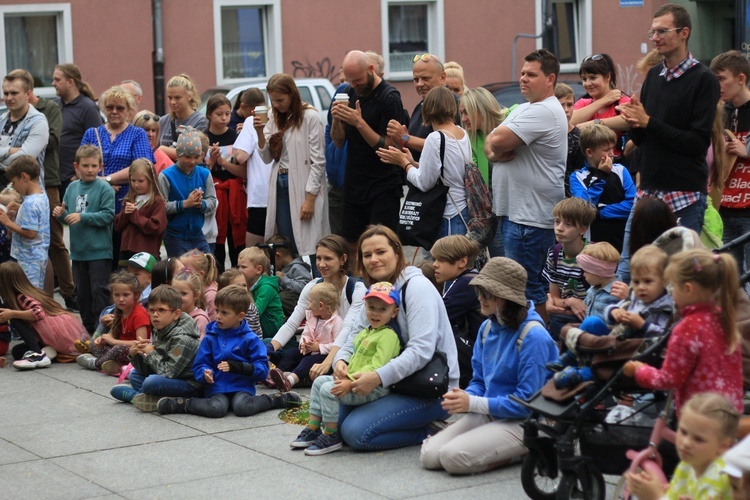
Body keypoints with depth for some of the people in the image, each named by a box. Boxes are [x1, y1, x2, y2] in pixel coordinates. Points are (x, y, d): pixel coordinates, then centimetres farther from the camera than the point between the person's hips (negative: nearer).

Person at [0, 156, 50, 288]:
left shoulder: (30, 203, -22)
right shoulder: (43, 197, 7)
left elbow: (30, 233, -24)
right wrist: (13, 217, 8)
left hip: (29, 259, -10)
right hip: (40, 256, 10)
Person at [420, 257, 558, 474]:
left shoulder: (534, 337, -18)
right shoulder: (488, 328, 7)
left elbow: (527, 401, -19)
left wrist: (473, 403, -21)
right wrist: (463, 397, -9)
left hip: (522, 422, -7)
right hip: (488, 414, 7)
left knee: (453, 456, -24)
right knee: (429, 455, -8)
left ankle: (523, 452, -3)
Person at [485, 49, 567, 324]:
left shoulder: (544, 112, -15)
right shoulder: (524, 109, 19)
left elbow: (498, 141, -23)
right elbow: (490, 140, 13)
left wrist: (495, 147, 0)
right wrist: (495, 152, -9)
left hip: (532, 216, -11)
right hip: (513, 210, 11)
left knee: (526, 286, -8)